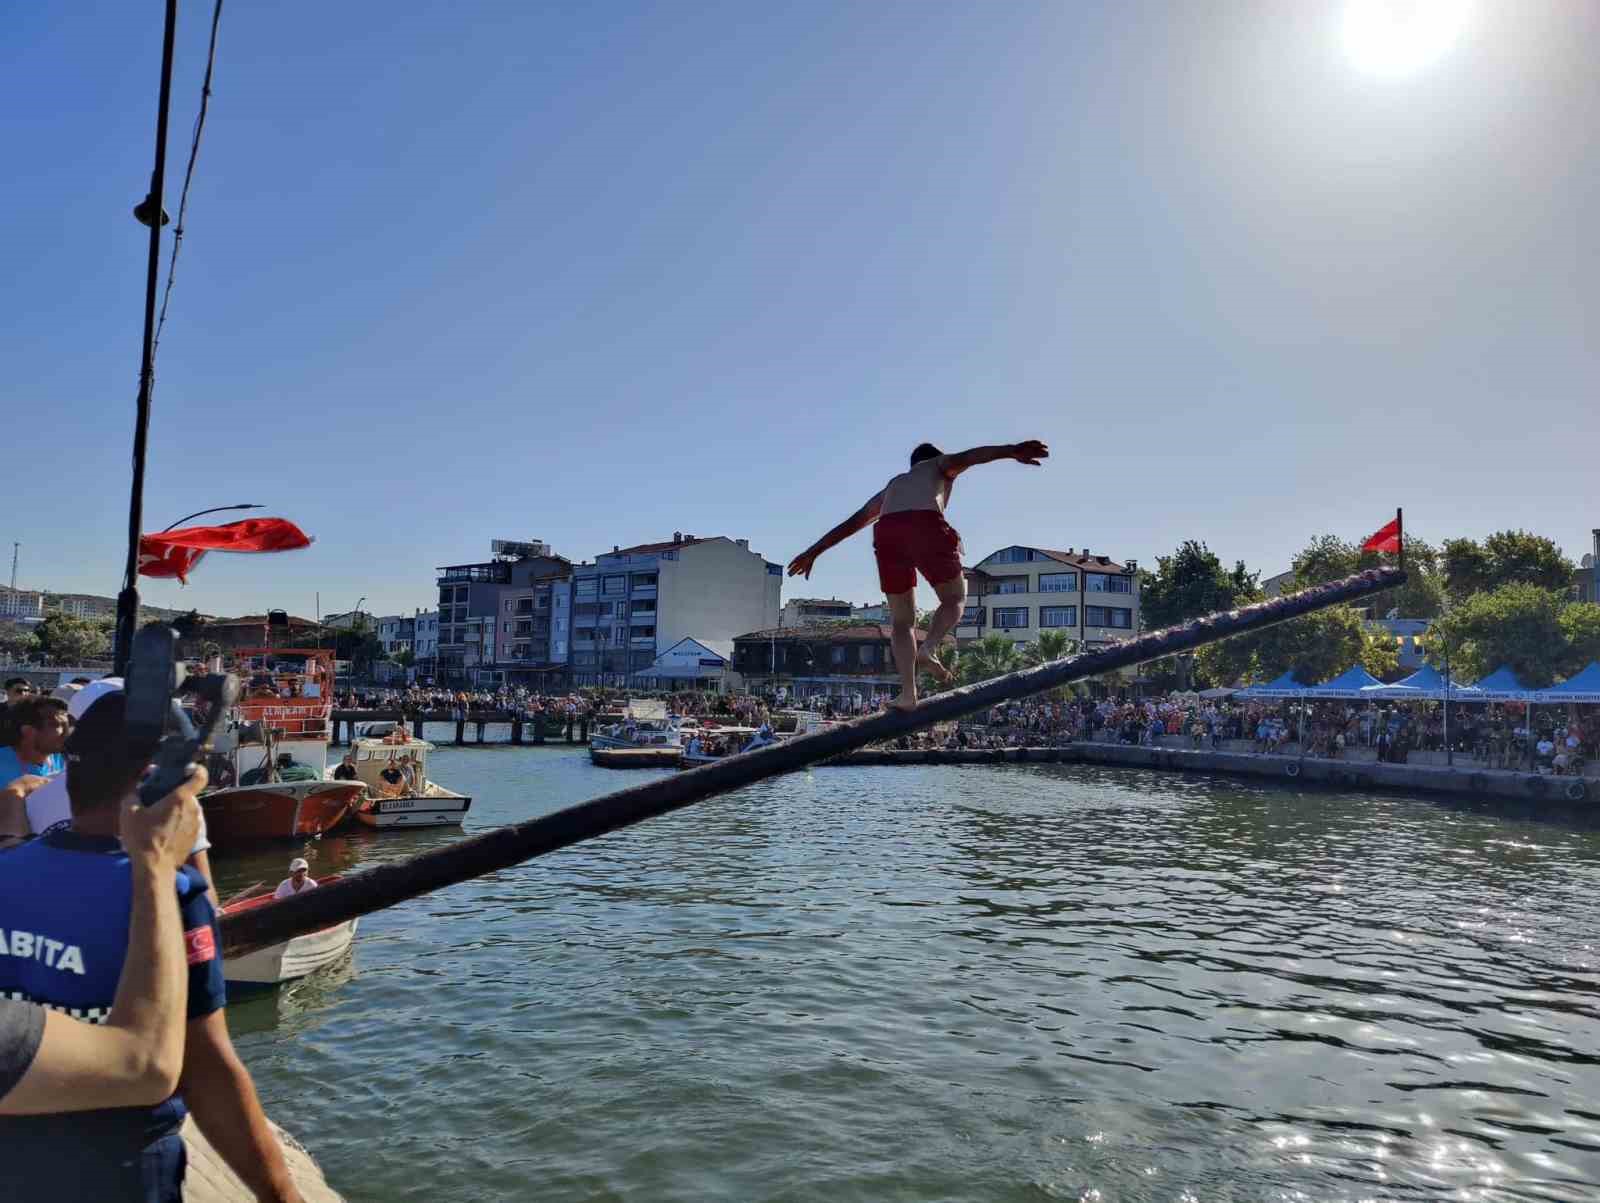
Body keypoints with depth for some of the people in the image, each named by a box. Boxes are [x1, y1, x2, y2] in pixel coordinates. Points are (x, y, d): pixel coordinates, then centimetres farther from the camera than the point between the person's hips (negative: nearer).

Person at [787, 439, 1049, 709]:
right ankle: (929, 649, -13)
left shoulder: (892, 485, 42)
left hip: (885, 532, 4)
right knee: (955, 598, 14)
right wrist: (1011, 451, -9)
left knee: (902, 621, 12)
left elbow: (852, 522, 42)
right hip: (926, 525, -3)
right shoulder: (940, 465, 32)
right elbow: (965, 457, 8)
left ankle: (908, 693, -3)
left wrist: (814, 552, 46)